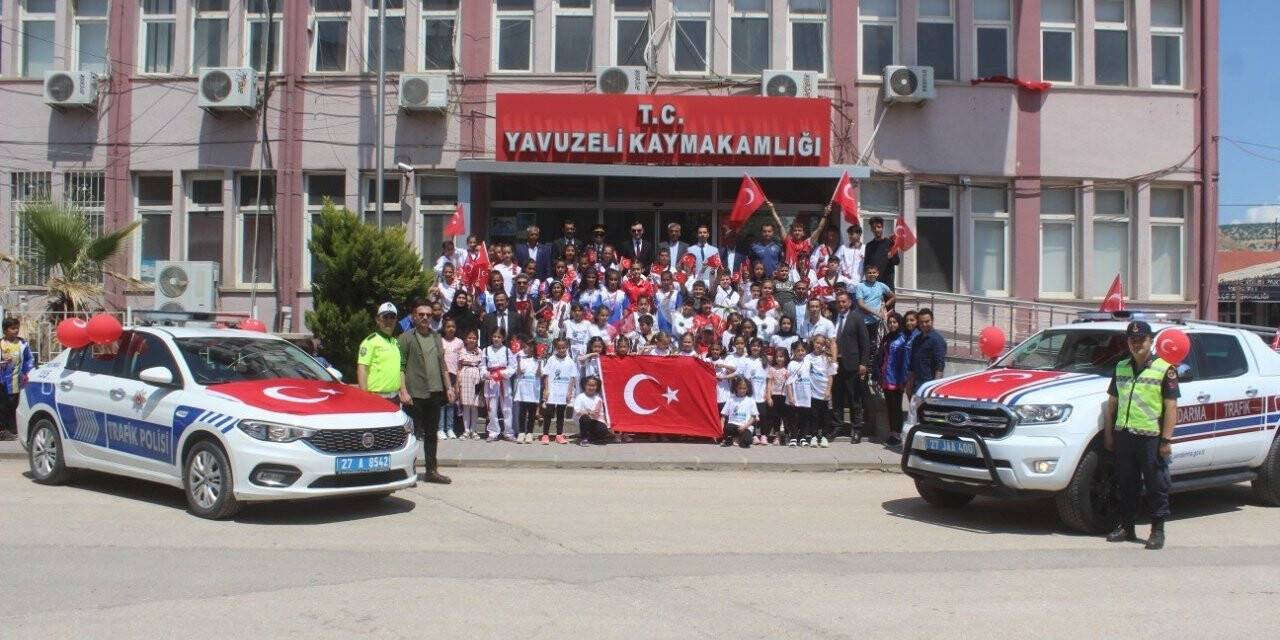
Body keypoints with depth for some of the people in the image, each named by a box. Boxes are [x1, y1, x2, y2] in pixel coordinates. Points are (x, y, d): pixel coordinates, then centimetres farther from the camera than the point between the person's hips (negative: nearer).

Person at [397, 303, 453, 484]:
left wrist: (448, 387, 13)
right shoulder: (406, 338, -3)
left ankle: (431, 470, 19)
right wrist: (403, 391, -16)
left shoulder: (436, 337, 15)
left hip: (435, 393, 6)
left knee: (432, 434, 11)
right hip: (414, 394, -6)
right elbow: (400, 367, -8)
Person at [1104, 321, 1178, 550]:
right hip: (1123, 435, 5)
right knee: (1126, 485, 11)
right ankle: (1126, 527, 20)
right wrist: (1108, 433, 12)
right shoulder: (1121, 368, 13)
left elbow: (1171, 407, -6)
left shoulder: (1164, 369, -2)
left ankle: (1158, 531, 9)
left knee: (1156, 486, 1)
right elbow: (1112, 402, 17)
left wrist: (1166, 440, -11)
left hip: (1151, 437, -5)